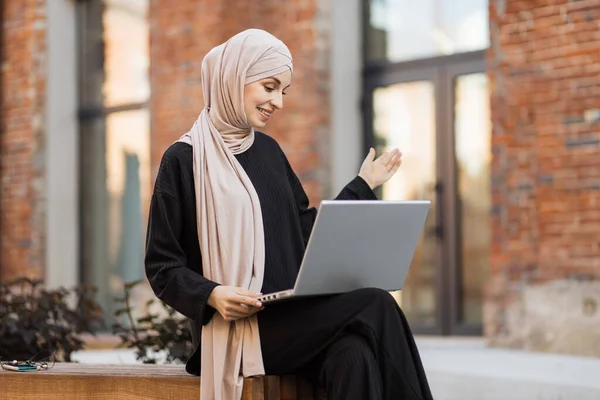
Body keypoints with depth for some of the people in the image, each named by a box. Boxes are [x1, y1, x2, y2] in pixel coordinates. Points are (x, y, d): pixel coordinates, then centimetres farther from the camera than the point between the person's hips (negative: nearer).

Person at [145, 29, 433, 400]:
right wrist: (213, 295, -21)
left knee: (355, 356, -31)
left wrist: (362, 185, 25)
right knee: (376, 307, -26)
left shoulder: (268, 150, 16)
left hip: (293, 317, 5)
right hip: (238, 329, -5)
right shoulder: (184, 159, -2)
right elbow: (163, 267, -3)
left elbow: (307, 234, 22)